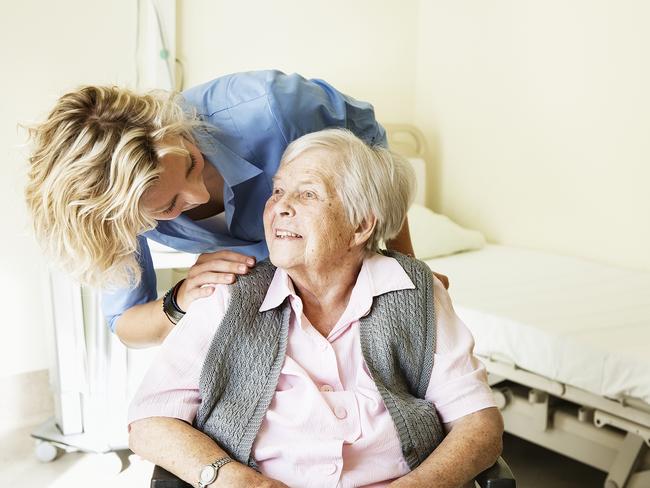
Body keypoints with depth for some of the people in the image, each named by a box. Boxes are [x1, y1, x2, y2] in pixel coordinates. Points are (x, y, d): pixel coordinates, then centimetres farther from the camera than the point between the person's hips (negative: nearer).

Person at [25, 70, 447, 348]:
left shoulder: (267, 107, -44)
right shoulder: (125, 205, -34)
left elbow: (373, 145, -24)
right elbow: (125, 326, -21)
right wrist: (179, 304, -45)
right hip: (256, 269, 2)